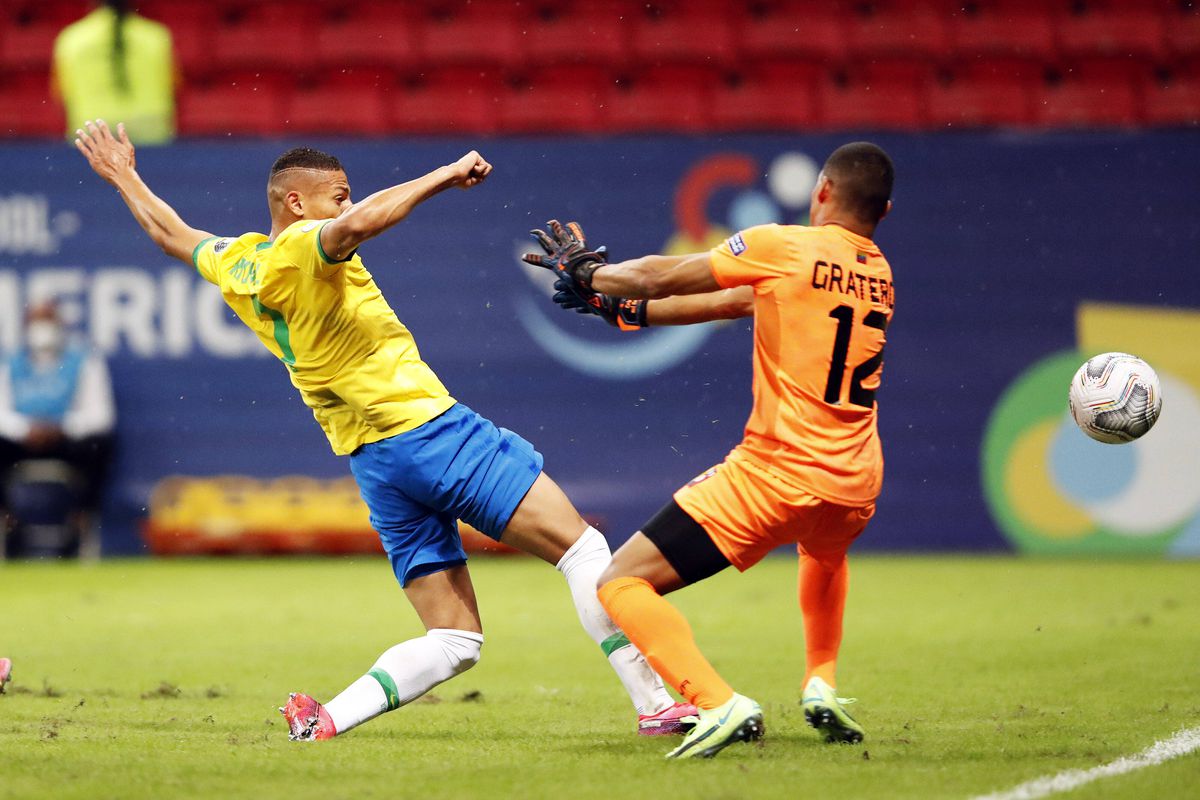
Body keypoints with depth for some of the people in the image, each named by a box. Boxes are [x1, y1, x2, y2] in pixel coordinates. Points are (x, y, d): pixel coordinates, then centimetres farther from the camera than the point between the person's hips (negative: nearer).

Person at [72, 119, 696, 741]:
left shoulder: (235, 265, 14)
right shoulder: (303, 248, -10)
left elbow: (172, 233, 33)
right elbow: (358, 224, -33)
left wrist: (122, 177, 49)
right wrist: (443, 176, -24)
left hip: (370, 459, 9)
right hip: (428, 428, -9)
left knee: (453, 640, 9)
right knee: (582, 549, -6)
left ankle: (329, 717, -7)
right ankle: (655, 703, -13)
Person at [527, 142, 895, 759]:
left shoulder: (782, 248, -7)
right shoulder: (880, 276, 13)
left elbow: (659, 276, 1)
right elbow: (739, 303, 19)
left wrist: (588, 274, 21)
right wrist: (626, 311, 22)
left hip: (777, 472, -7)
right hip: (855, 484, 7)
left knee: (621, 585, -3)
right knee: (825, 552, 44)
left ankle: (720, 706, -22)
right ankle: (822, 686, 29)